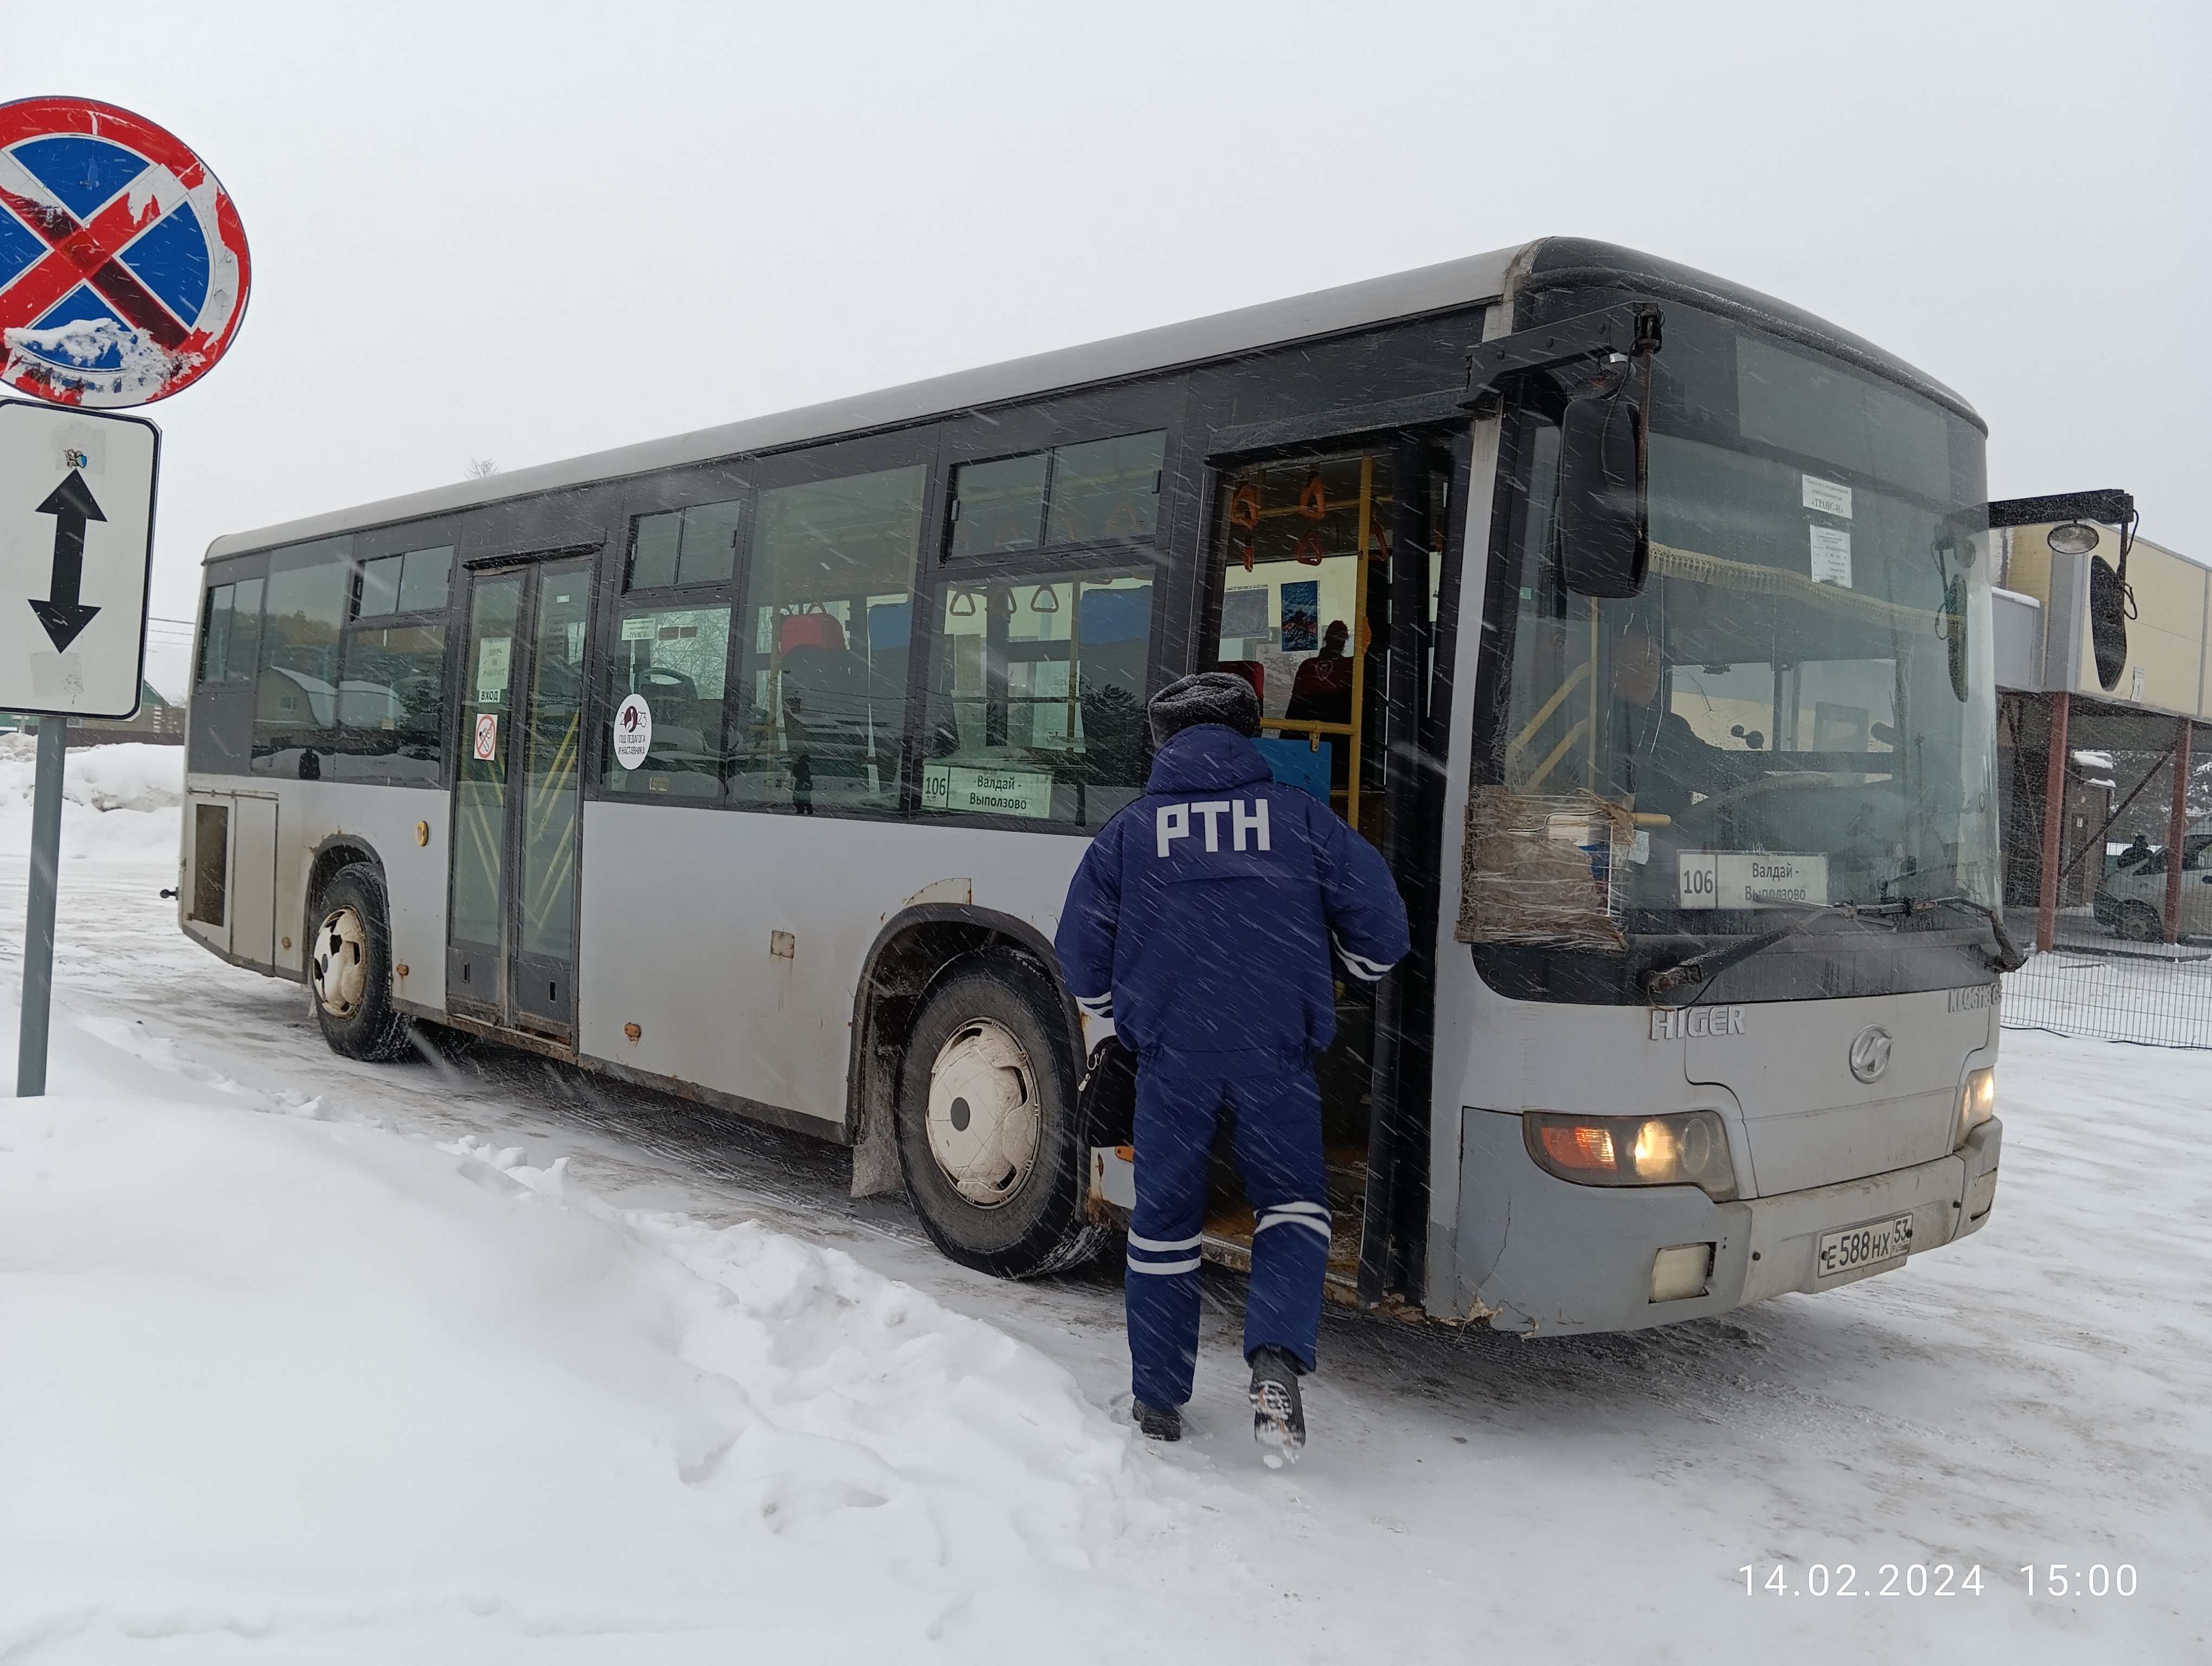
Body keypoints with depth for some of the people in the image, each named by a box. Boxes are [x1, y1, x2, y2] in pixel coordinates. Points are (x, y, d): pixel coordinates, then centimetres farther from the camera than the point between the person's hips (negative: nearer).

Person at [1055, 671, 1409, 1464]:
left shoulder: (1129, 831, 6)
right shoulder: (1302, 818, 5)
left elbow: (1081, 953, 9)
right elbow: (1381, 930, 4)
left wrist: (1114, 1015, 28)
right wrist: (1348, 973, 26)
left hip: (1170, 1054, 1)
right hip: (1275, 1054, -1)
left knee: (1164, 1219, 15)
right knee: (1292, 1204, 15)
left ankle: (1159, 1403, 23)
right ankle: (1276, 1358, -8)